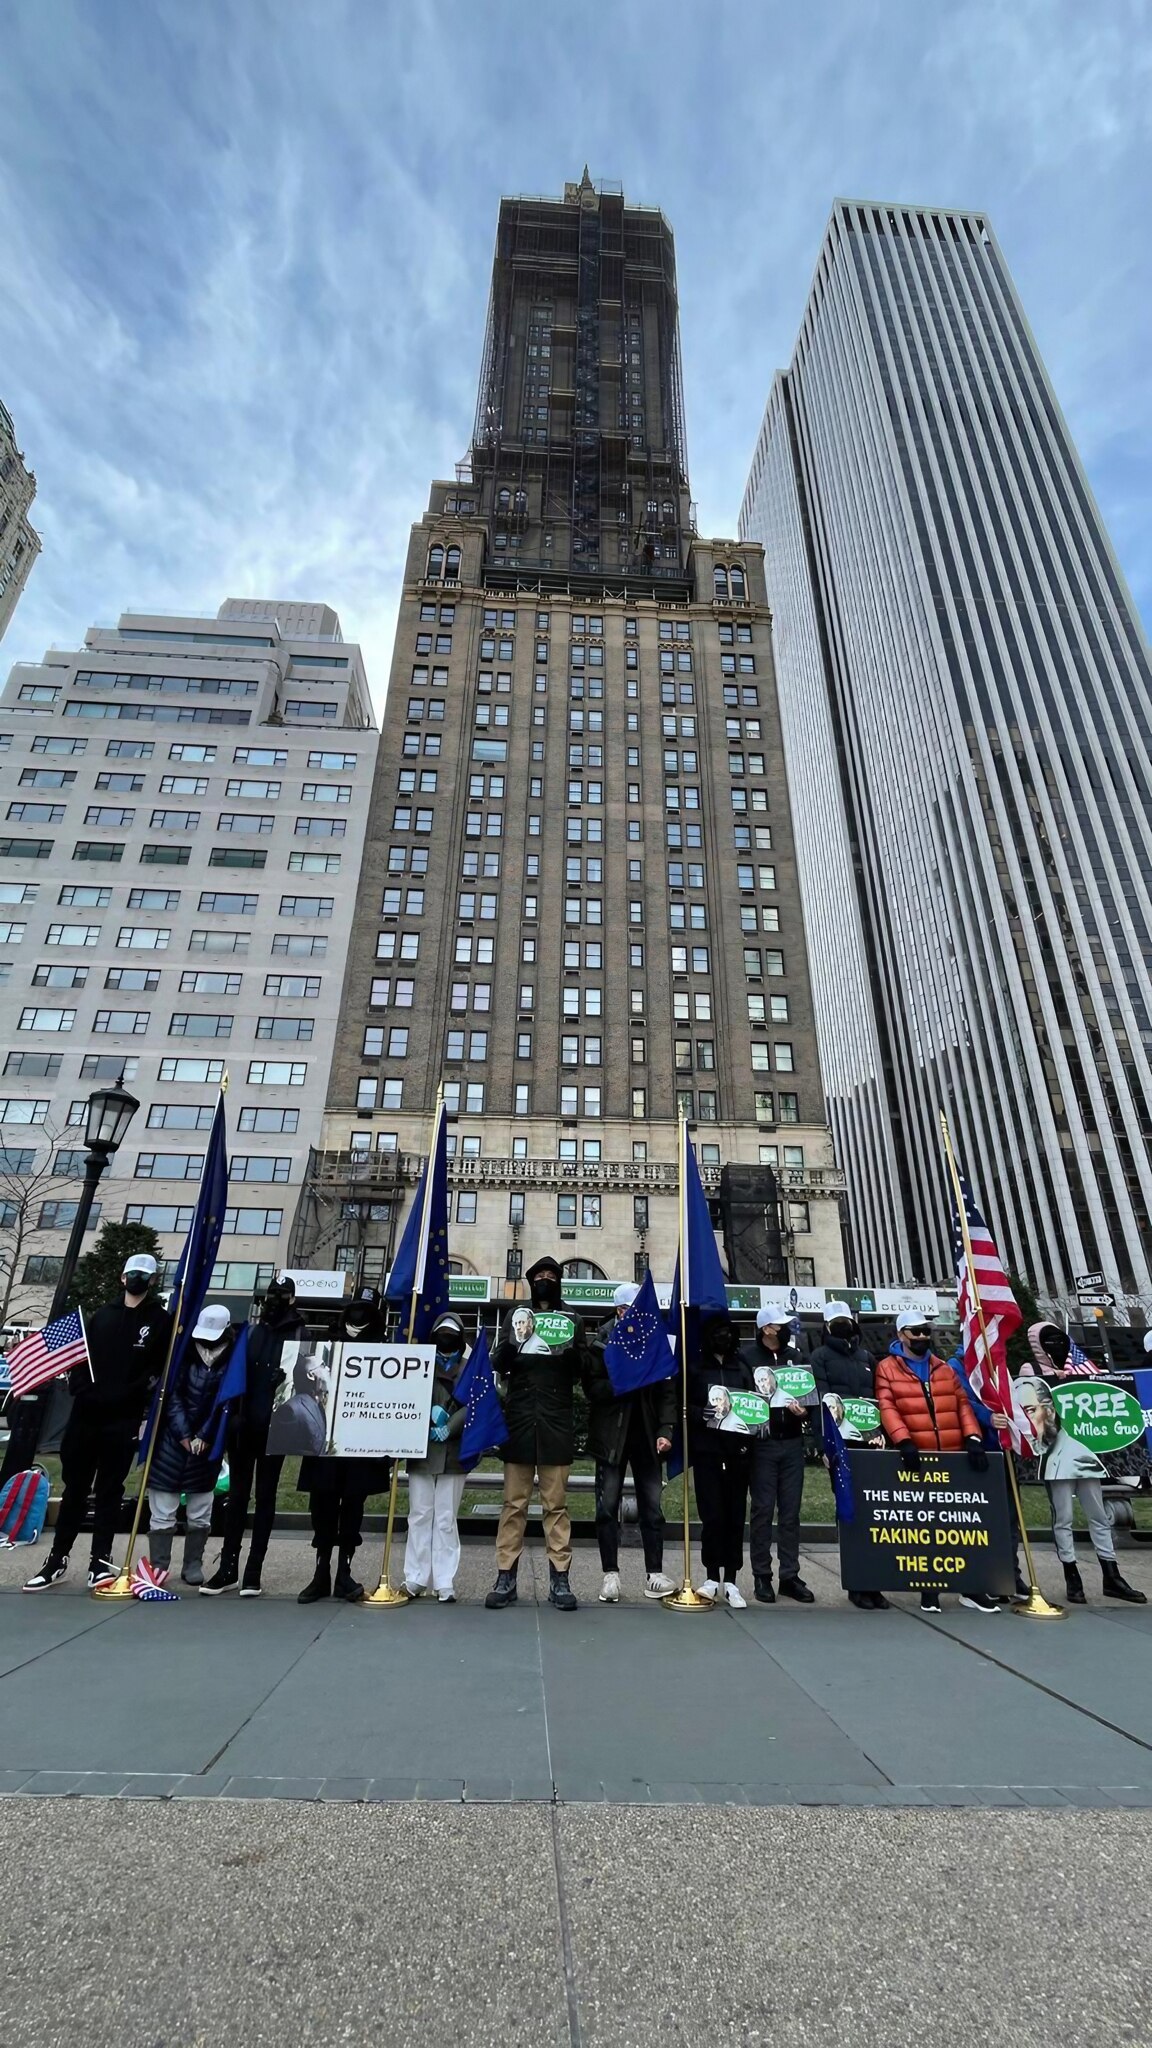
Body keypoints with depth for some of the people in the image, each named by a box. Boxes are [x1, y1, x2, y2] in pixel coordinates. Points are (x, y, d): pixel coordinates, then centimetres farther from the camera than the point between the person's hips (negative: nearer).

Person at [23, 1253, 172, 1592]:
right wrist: (82, 1390, -3)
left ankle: (100, 1561, 12)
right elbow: (79, 1356, 14)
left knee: (109, 1492, 3)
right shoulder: (101, 1316, 14)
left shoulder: (161, 1321, 0)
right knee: (74, 1488, 12)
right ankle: (58, 1559, 24)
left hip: (123, 1421, -4)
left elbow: (160, 1369, -6)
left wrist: (142, 1410, -14)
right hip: (85, 1415, 4)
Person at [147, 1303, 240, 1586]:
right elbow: (172, 1395, -4)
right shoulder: (185, 1354, -3)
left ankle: (193, 1565, 22)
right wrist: (184, 1435, -10)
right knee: (162, 1512, 4)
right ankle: (157, 1567, 15)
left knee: (200, 1515, 9)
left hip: (207, 1446, 0)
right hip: (173, 1440, 0)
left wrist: (204, 1437, -10)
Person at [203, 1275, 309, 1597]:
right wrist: (233, 1413, -2)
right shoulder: (251, 1331, 10)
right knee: (237, 1495, 10)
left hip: (275, 1428, -3)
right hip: (243, 1425, 3)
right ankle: (228, 1568, 19)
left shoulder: (300, 1334, 0)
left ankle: (253, 1572, 12)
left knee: (265, 1498, 6)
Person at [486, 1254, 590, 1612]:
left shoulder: (572, 1319, 9)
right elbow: (498, 1366, 7)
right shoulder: (516, 1316, 11)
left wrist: (570, 1350, -14)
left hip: (556, 1421, 0)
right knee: (514, 1502, 3)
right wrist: (514, 1342, -14)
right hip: (519, 1419, 1)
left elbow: (583, 1371, 7)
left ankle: (559, 1579, 8)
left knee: (556, 1503, 2)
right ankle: (505, 1577, 10)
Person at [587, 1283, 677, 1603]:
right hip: (611, 1436, -1)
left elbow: (668, 1391, 1)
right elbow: (592, 1387, -8)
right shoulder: (601, 1342, -3)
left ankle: (654, 1575, 14)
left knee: (652, 1508, 6)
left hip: (647, 1436, 1)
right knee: (608, 1508, 6)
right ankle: (610, 1574, 17)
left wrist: (665, 1430, -7)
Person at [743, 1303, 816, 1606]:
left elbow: (809, 1392, 11)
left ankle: (790, 1575, 18)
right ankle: (762, 1576, 14)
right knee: (763, 1510, 3)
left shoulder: (794, 1356, 10)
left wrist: (804, 1409, -8)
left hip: (792, 1442, 4)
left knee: (790, 1511, 9)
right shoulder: (748, 1356, -5)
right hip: (762, 1443, -4)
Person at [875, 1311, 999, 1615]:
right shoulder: (887, 1368, 0)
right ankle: (929, 1588, 14)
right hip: (915, 1459, -4)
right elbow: (887, 1408, -10)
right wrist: (903, 1441, -23)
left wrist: (973, 1438, -6)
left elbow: (962, 1404, 9)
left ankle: (971, 1587, 17)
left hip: (954, 1458, 4)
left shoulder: (943, 1368, 15)